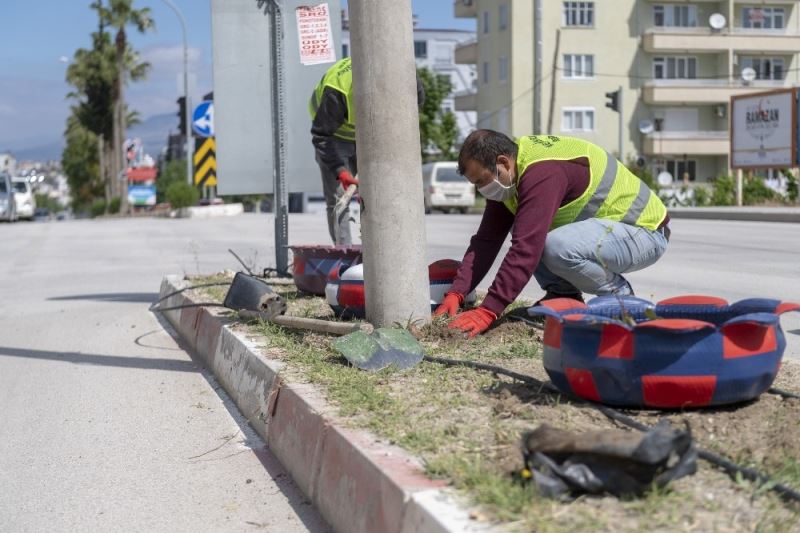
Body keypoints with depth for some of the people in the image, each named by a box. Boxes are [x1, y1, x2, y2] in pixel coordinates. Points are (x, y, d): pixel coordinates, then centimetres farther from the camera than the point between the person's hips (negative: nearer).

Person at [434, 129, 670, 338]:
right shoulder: (510, 177, 0)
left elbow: (526, 249, -36)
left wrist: (488, 311, -35)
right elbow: (486, 239, -2)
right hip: (609, 225, 9)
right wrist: (456, 294, -12)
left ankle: (621, 296, -8)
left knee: (556, 248, -33)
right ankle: (563, 296, 4)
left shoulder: (543, 172, -30)